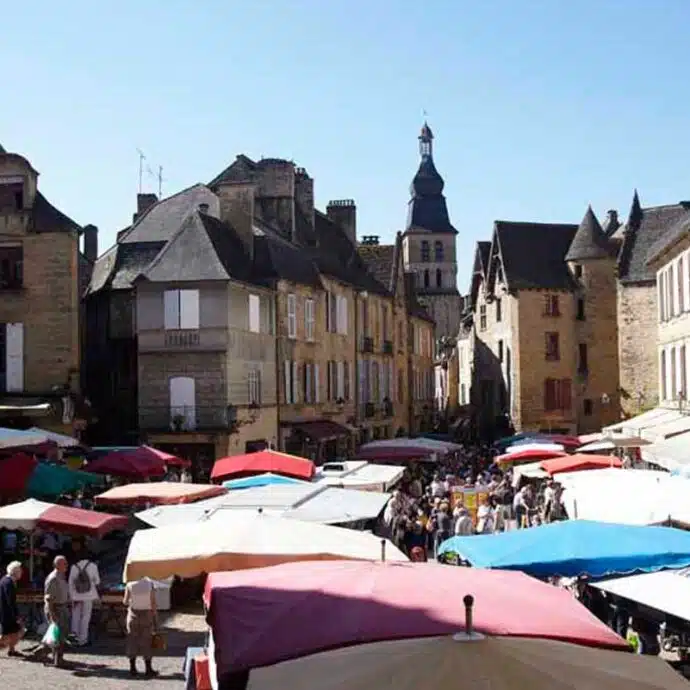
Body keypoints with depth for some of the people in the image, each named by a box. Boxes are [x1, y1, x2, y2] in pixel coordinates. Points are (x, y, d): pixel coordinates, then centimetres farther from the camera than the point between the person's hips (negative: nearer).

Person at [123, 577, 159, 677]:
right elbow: (153, 603, -10)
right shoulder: (150, 584, -12)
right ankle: (148, 669, 10)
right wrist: (154, 617, -1)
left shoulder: (130, 585, -11)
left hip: (133, 615, 1)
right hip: (146, 615, 0)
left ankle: (133, 668, 13)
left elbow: (125, 602, -6)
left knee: (132, 642, 11)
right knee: (146, 642, 7)